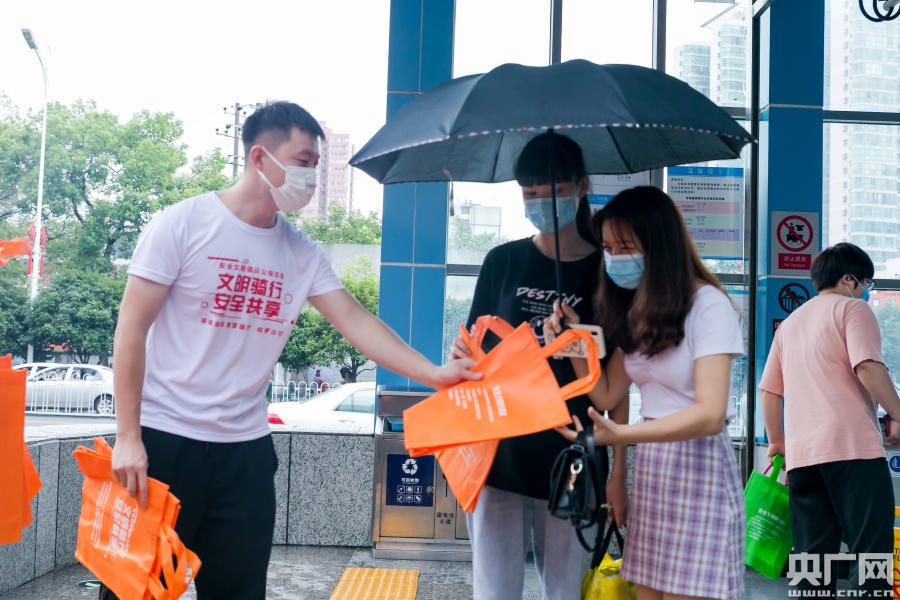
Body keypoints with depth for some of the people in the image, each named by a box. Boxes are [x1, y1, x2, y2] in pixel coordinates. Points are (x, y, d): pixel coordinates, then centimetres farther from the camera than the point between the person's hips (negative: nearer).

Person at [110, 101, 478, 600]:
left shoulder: (301, 253, 6)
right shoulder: (185, 223, -7)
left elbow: (356, 321, 1)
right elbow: (132, 327, -8)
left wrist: (434, 373, -11)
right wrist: (127, 437, -13)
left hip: (246, 447, 4)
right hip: (162, 439, -4)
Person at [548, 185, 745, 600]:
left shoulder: (707, 305, -13)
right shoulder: (637, 310, 12)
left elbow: (710, 415, -22)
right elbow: (606, 394, 12)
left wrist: (620, 435, -33)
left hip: (696, 469, -7)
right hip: (648, 467, 7)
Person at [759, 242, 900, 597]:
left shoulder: (788, 324, 23)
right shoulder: (852, 308, 3)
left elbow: (769, 390, 21)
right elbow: (868, 368, -13)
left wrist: (777, 442, 27)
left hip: (801, 453, 6)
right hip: (852, 446, -6)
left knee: (811, 557, 6)